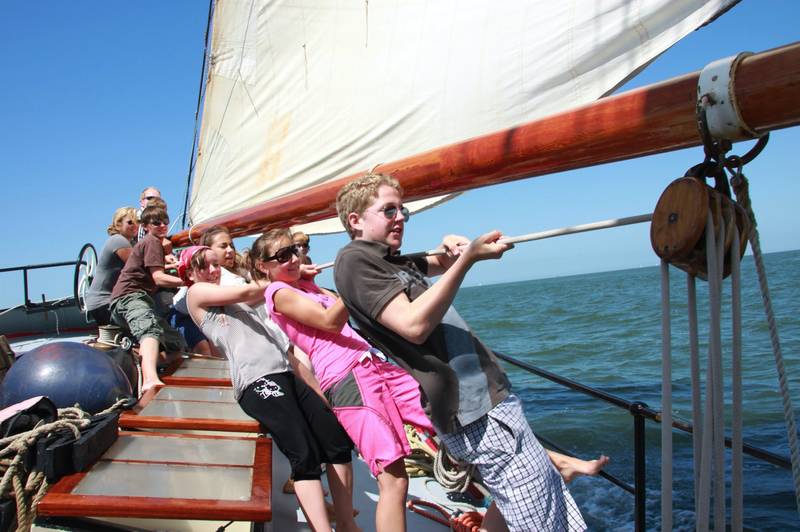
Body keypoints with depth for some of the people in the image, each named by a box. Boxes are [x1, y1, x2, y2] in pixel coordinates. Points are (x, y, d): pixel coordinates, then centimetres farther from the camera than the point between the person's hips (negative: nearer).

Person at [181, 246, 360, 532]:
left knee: (338, 439, 1)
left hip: (285, 373, 8)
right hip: (257, 379, -8)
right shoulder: (196, 293, 10)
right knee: (304, 455, -20)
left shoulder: (236, 301, 31)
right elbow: (245, 292, -1)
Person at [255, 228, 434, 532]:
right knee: (394, 479, -13)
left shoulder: (306, 285, 24)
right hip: (346, 378, -8)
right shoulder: (279, 293, -1)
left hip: (373, 364, 9)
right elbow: (330, 322, -13)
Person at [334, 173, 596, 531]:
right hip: (471, 409, -10)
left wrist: (451, 248, 10)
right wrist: (467, 258, -22)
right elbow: (414, 325, -20)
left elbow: (441, 265, 35)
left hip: (486, 393, 10)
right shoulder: (353, 260, -9)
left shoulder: (396, 261, 17)